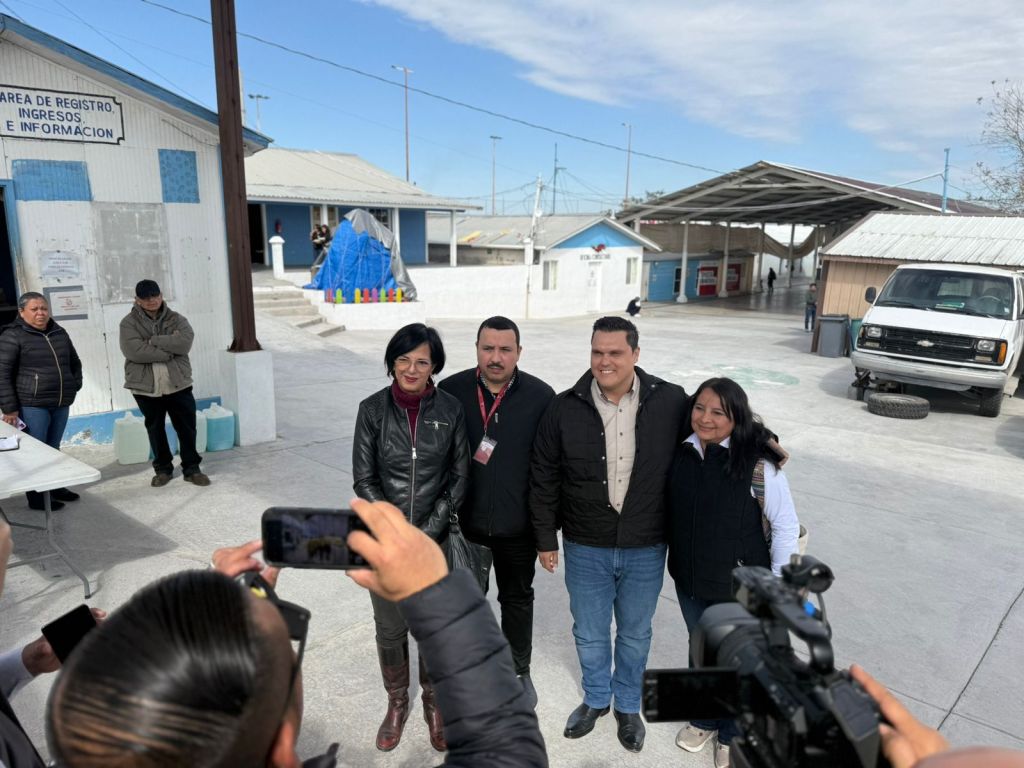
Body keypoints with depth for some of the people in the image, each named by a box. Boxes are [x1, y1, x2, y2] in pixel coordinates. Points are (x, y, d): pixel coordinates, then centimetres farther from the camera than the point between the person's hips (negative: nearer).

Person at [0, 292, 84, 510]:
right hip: (32, 405, -6)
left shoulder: (59, 333, 11)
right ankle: (36, 496, 8)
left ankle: (55, 487, 28)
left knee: (54, 448, 16)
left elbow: (75, 362, 25)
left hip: (61, 404, 6)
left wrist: (75, 386, 13)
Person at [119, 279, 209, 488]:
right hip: (146, 387, 0)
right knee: (155, 429, 13)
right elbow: (134, 351, -18)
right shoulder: (129, 323, -2)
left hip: (178, 384, 1)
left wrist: (153, 340, -17)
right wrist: (169, 350, -15)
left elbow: (185, 341, -15)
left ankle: (191, 468, 19)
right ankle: (163, 469, 29)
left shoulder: (176, 319, 4)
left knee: (187, 427, 5)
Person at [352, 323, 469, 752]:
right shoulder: (372, 409, -7)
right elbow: (363, 480, -5)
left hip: (435, 539, 0)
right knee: (390, 628, 12)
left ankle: (434, 702, 38)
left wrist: (427, 533, -9)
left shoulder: (450, 411, -6)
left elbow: (458, 478, -2)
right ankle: (397, 703, 38)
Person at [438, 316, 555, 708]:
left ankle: (519, 669, 41)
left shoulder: (541, 396, -12)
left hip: (518, 525, -1)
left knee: (517, 598, 19)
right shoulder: (451, 391, -9)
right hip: (464, 522, 1)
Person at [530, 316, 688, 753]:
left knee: (634, 633, 20)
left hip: (646, 550, 0)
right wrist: (546, 538, 1)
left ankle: (628, 706, 45)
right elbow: (543, 479, -2)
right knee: (590, 633, 18)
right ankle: (595, 699, 46)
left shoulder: (671, 402, -12)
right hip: (585, 549, 0)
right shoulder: (565, 408, -10)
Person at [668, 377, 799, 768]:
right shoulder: (681, 455, -9)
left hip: (740, 587, -4)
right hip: (689, 581, 4)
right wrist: (679, 565, 8)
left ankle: (733, 735, 44)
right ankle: (704, 718, 51)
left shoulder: (758, 465, -22)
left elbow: (786, 527, -12)